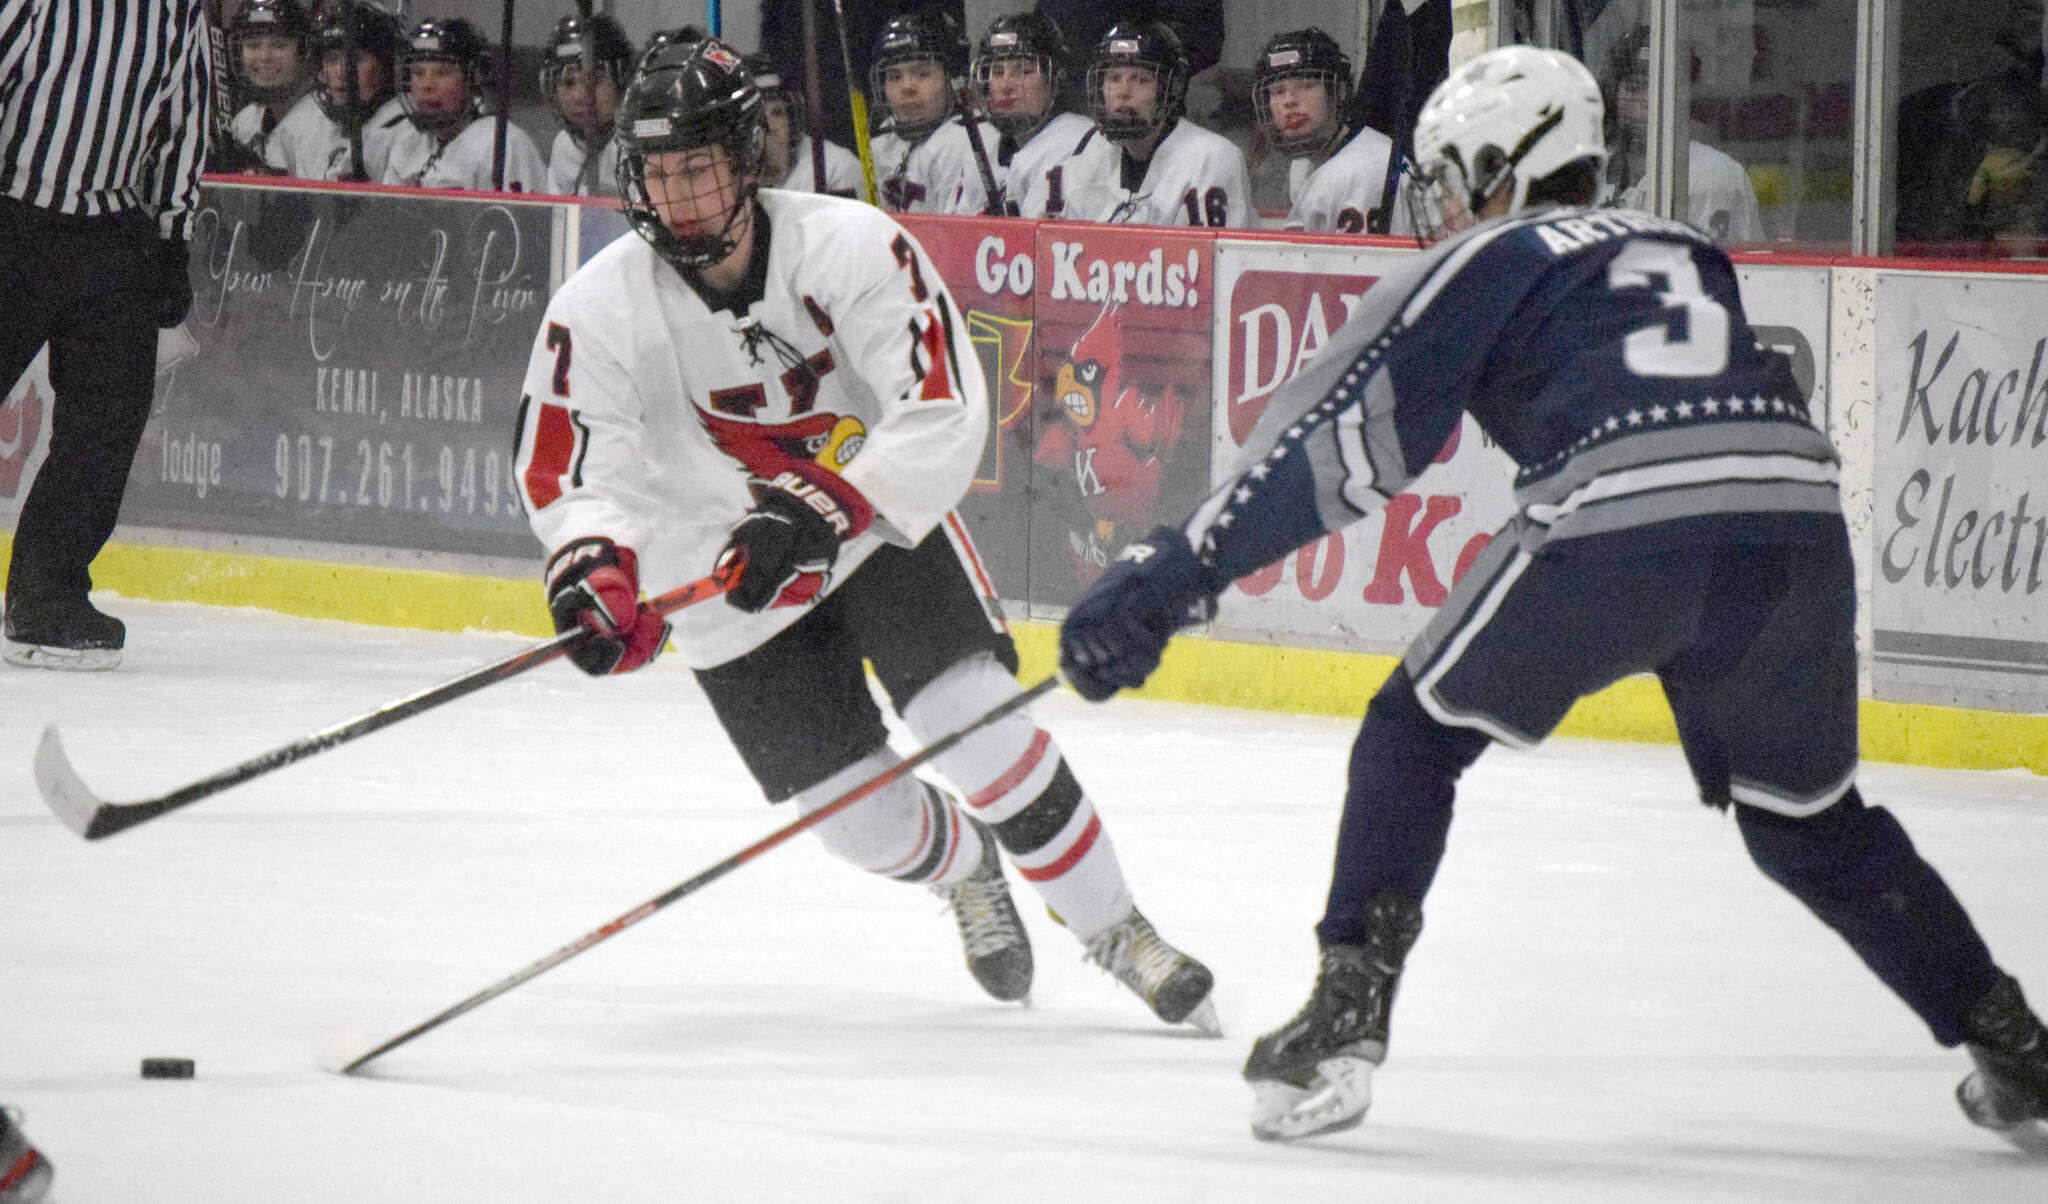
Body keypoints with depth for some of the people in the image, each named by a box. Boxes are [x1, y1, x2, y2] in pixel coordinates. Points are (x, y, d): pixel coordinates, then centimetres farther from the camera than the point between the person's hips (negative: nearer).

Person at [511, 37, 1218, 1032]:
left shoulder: (849, 246, -21)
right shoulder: (599, 310, -16)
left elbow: (943, 410, -27)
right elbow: (572, 474, -17)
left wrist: (824, 507, -39)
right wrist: (593, 571, -39)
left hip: (881, 528, -1)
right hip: (725, 578, 1)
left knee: (976, 722, -19)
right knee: (860, 816, -2)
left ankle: (1112, 928, 0)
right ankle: (965, 870, 36)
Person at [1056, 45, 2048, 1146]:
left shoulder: (1486, 262, 16)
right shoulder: (1682, 252, 33)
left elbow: (1334, 441, 10)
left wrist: (1174, 569, 10)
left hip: (1619, 524, -5)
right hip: (1800, 512, 5)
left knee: (1417, 732, 15)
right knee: (1806, 816, 24)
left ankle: (1344, 1021, 4)